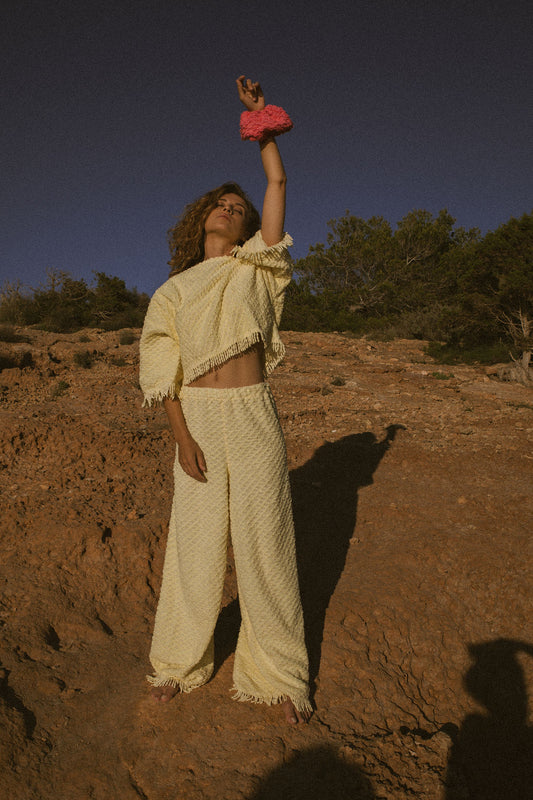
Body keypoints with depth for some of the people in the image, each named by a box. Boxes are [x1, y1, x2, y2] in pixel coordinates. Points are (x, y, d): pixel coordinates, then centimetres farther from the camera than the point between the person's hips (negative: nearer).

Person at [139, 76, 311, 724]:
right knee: (196, 537, 6)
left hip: (254, 414, 0)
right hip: (199, 417, 1)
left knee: (264, 537, 2)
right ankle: (182, 659, 27)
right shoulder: (173, 291, 11)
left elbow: (279, 183, 11)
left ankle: (278, 671, 18)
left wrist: (260, 121, 20)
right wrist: (181, 436, -9)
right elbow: (165, 368, 2)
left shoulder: (254, 267, 12)